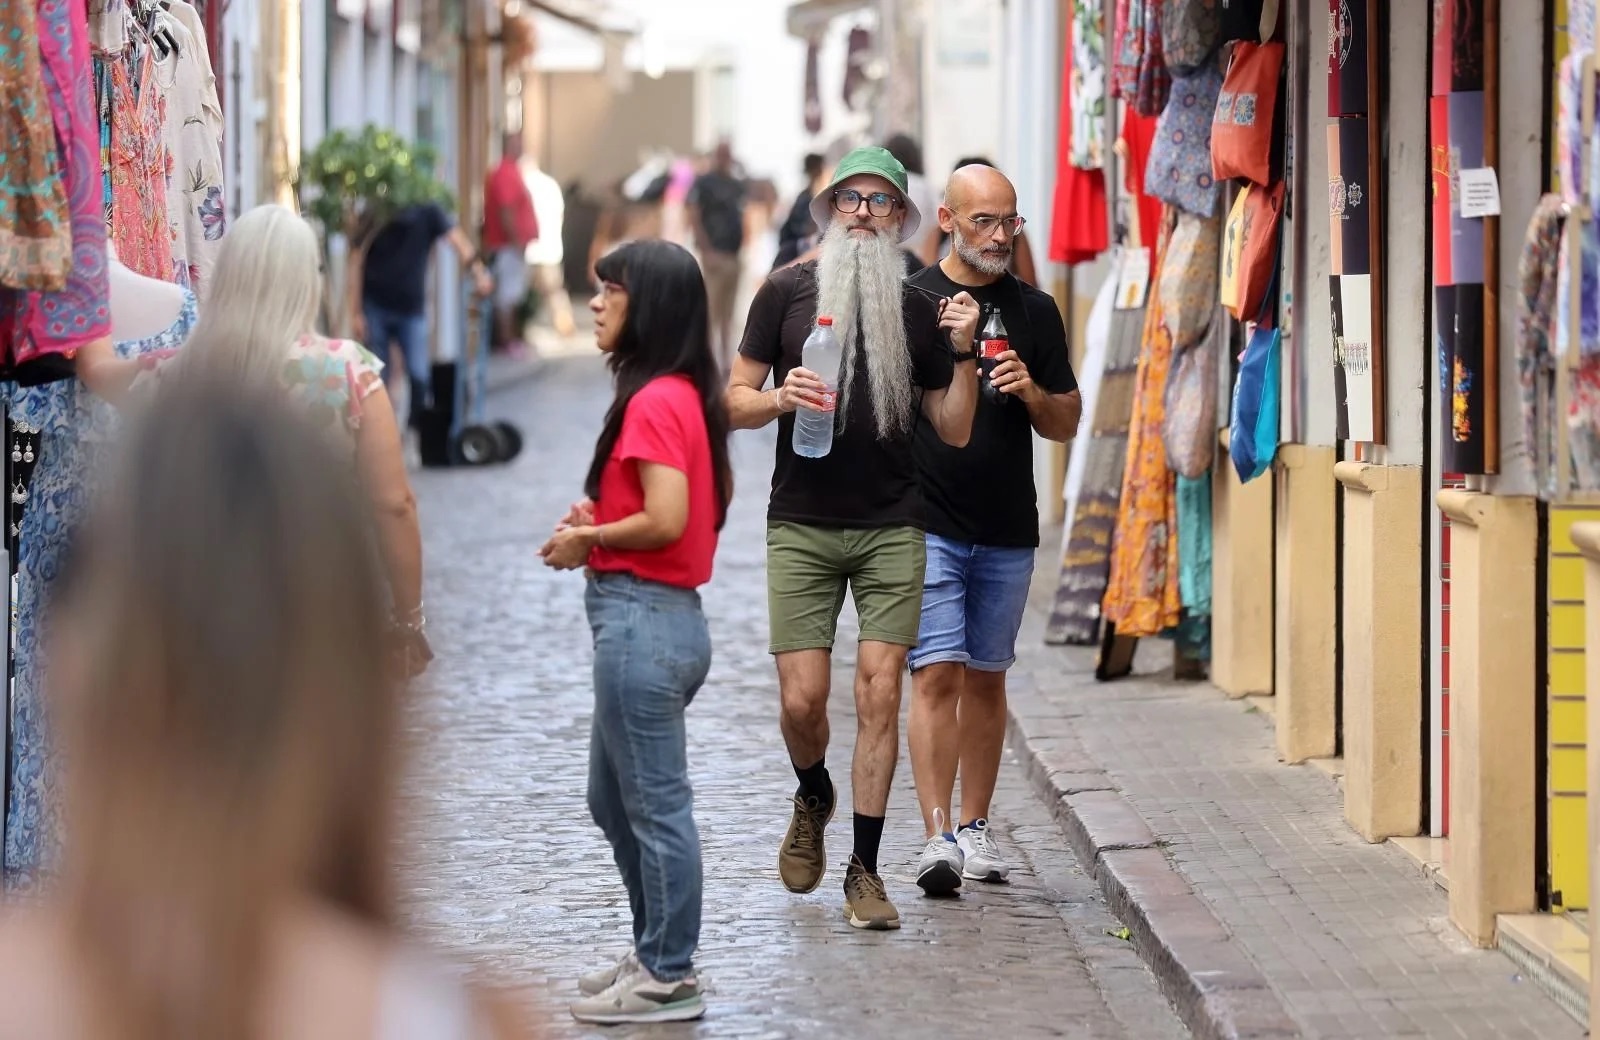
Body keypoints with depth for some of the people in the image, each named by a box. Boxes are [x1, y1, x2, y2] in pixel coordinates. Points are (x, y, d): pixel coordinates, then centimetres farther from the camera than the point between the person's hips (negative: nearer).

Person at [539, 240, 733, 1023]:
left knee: (654, 805, -1)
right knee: (613, 800, 20)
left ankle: (669, 979, 7)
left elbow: (666, 521, -25)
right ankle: (656, 953, 28)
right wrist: (602, 515, 12)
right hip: (659, 614, 11)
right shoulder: (690, 397, 12)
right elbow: (715, 495, 22)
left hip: (641, 619, -11)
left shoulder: (653, 404, -17)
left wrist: (587, 538, -9)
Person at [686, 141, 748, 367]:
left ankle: (725, 359, 13)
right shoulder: (703, 183, -3)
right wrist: (706, 250, -17)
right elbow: (694, 218, -9)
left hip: (735, 254, 7)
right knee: (712, 310, -9)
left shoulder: (738, 185, 16)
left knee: (727, 314, 10)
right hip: (715, 253, -7)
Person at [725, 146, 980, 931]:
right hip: (802, 527, -1)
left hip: (891, 531, 1)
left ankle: (864, 871, 2)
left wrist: (964, 352, -4)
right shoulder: (788, 291, 4)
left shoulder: (918, 310, 8)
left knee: (879, 692, -6)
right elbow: (735, 401, 5)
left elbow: (954, 431, 9)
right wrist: (780, 399, -15)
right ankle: (813, 799, 29)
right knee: (801, 699, -5)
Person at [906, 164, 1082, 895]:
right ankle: (937, 837, -15)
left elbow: (1067, 424, 12)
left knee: (986, 678, 11)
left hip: (1008, 532, 4)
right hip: (927, 525, -4)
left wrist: (1033, 394, -8)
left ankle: (975, 828, 20)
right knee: (937, 674, -11)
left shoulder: (1035, 312, 9)